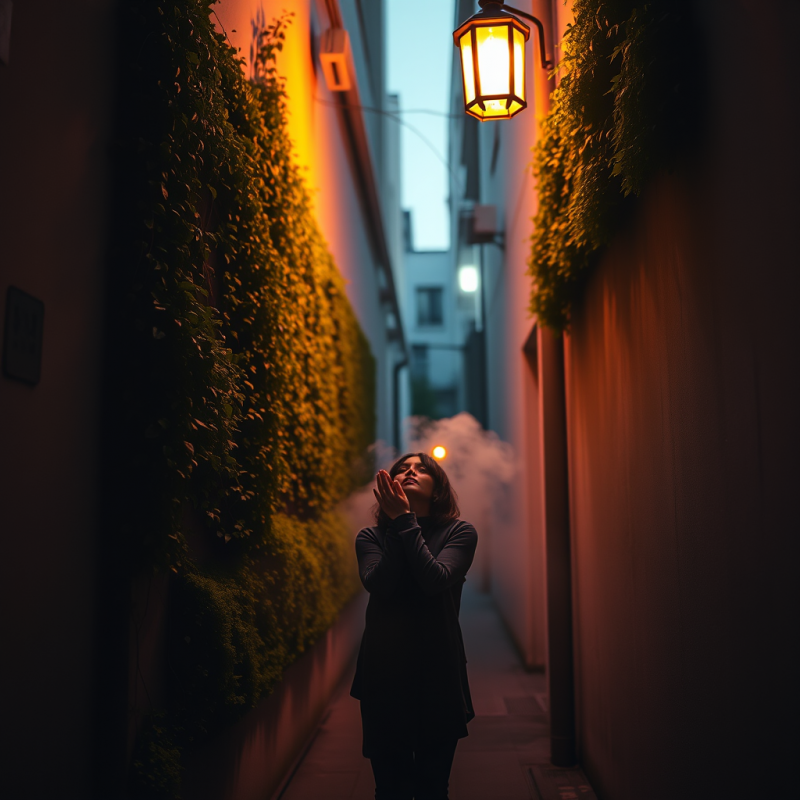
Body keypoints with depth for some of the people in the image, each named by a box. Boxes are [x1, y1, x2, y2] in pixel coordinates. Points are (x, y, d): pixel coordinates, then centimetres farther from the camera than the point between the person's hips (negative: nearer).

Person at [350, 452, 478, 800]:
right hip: (384, 676, 1)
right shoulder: (371, 537, 4)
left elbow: (436, 580, -18)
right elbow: (377, 584, -14)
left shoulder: (460, 533, -1)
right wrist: (397, 522, -15)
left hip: (438, 676, -1)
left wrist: (406, 521, -16)